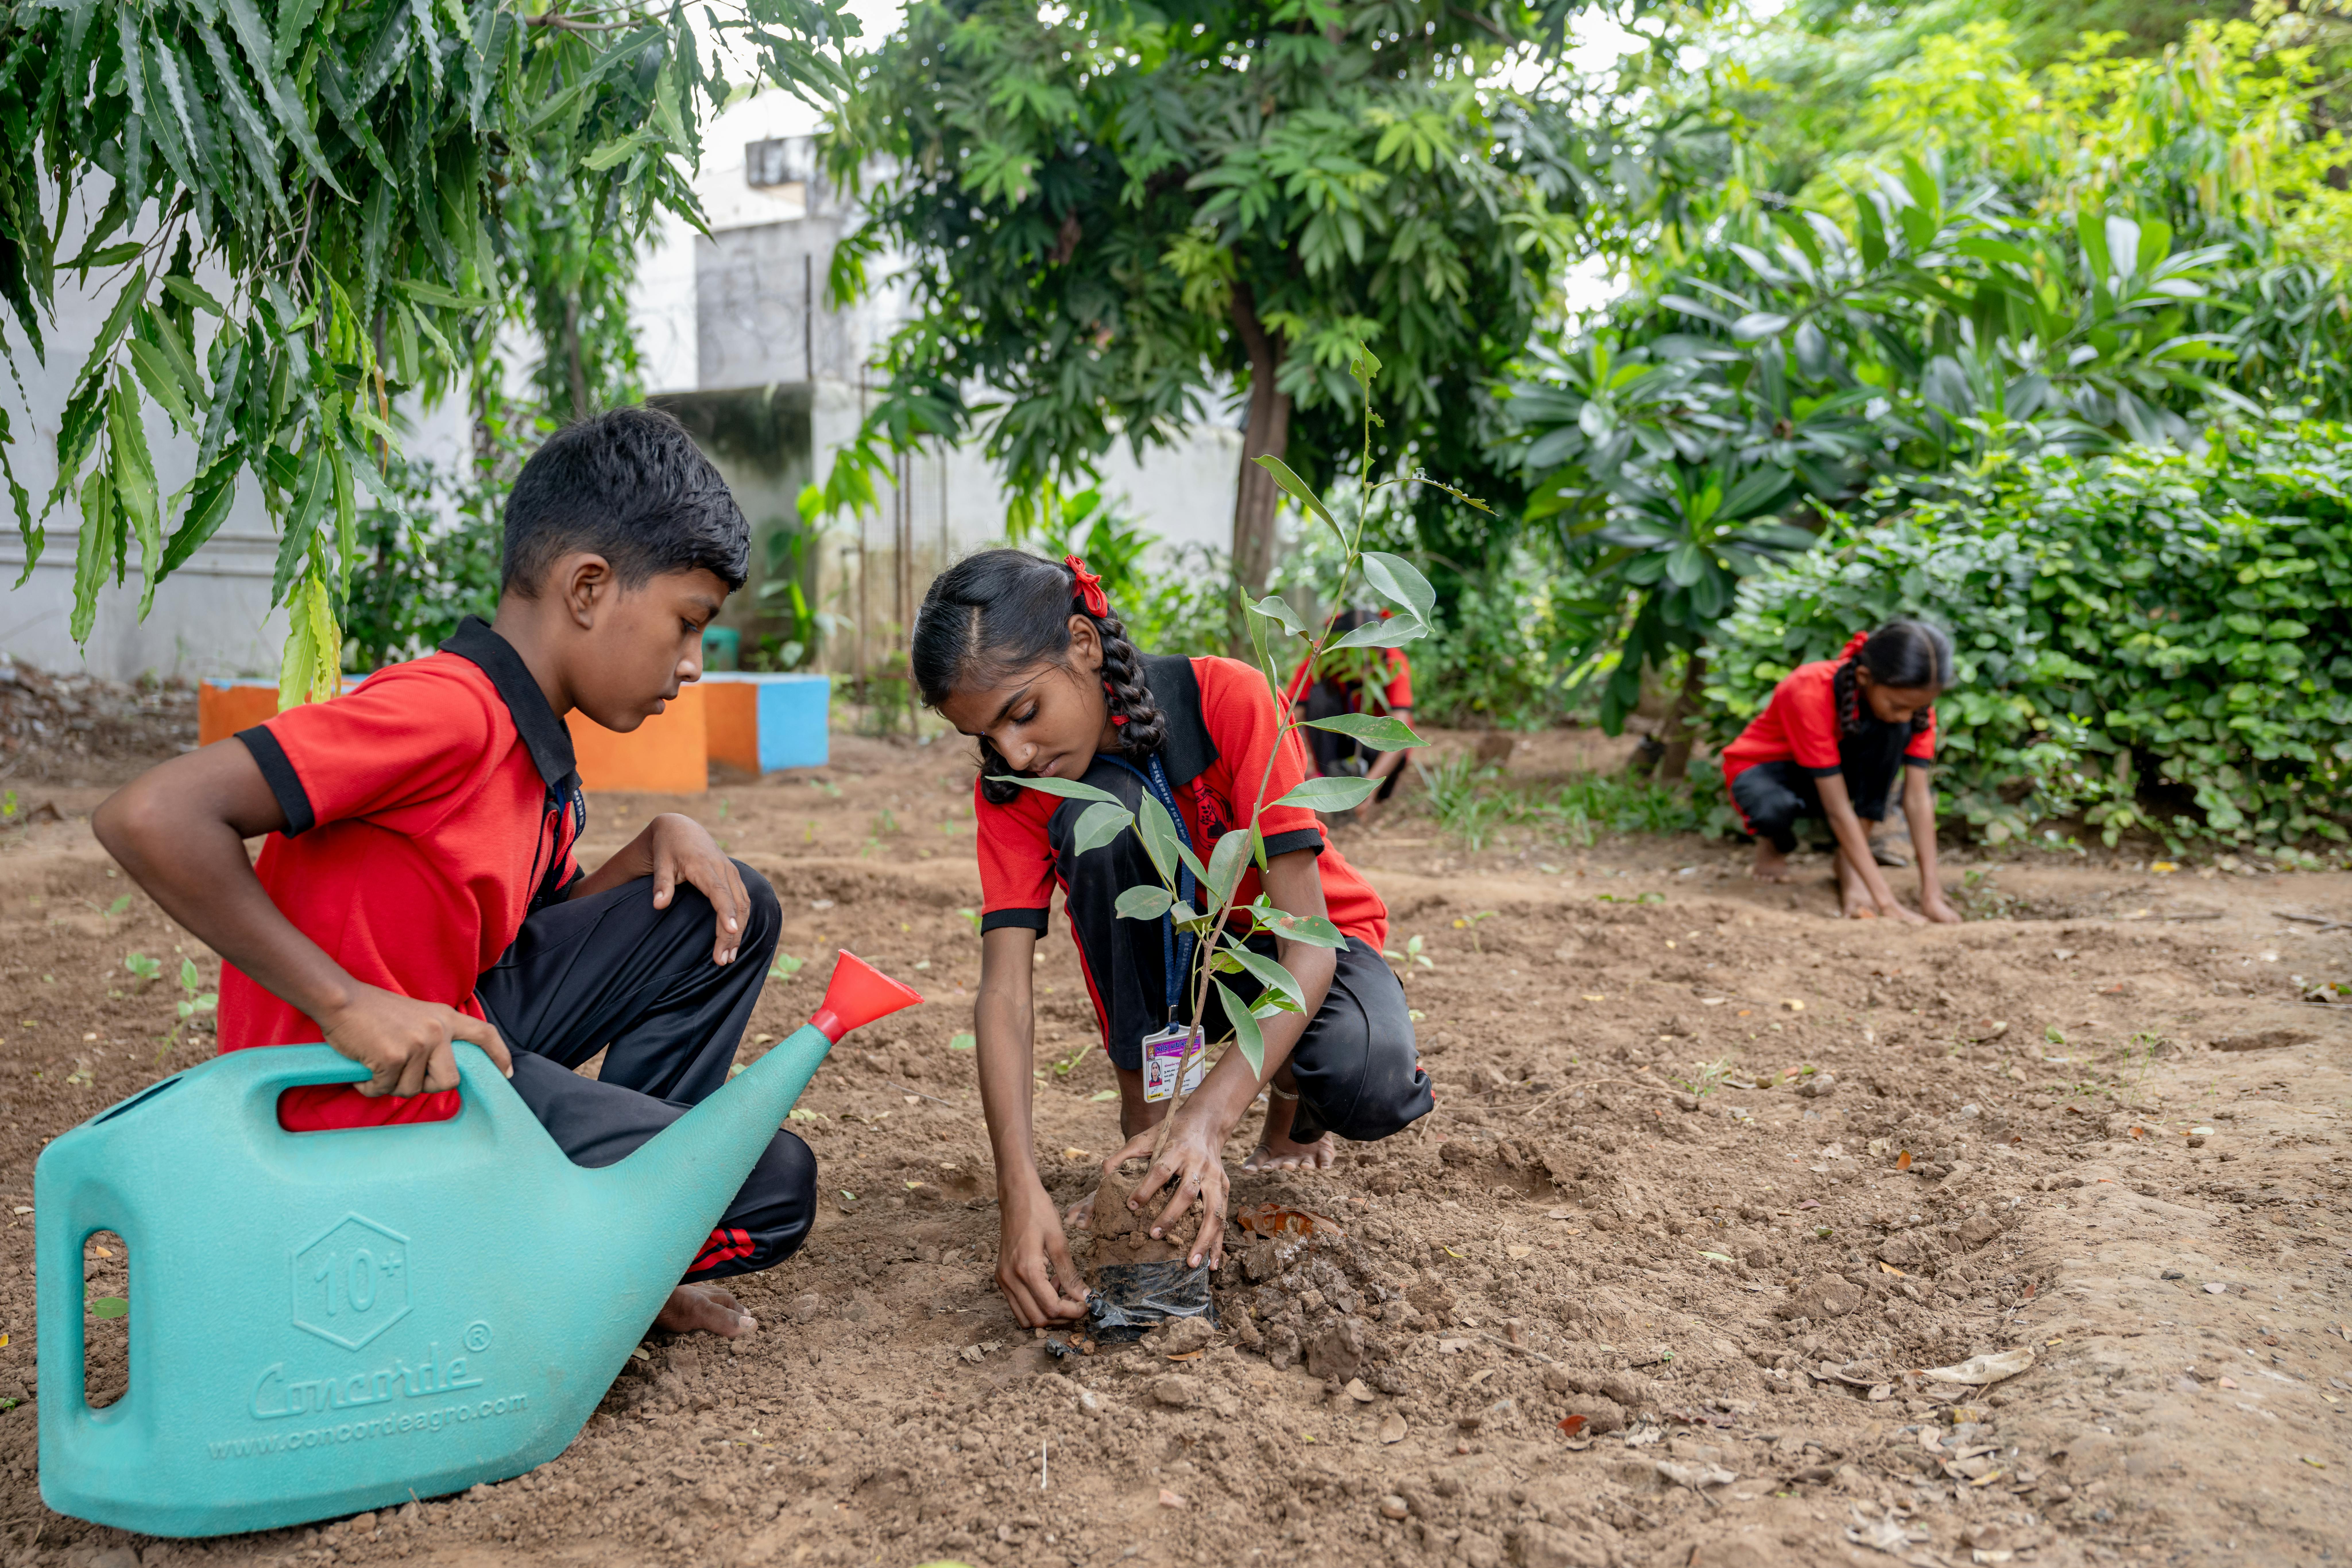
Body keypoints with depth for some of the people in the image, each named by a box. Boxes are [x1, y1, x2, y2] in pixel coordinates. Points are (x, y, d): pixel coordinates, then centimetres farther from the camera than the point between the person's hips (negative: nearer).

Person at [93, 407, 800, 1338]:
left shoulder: (531, 748, 7)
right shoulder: (446, 709, -23)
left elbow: (548, 920, 18)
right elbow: (149, 817, -30)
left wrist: (659, 844, -1)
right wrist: (347, 1006, -29)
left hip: (453, 1027, 9)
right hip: (377, 1101, -9)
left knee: (728, 911, 8)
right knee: (771, 1189, -7)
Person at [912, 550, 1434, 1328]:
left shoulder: (1228, 699, -29)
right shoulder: (1009, 790, -18)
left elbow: (1307, 939, -33)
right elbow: (1004, 990, -27)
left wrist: (1208, 1119, -45)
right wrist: (1021, 1190, -42)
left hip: (1306, 943, -2)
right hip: (1170, 960, 2)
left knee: (1370, 1090, -37)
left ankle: (1291, 1098, 3)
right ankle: (1141, 1123, -16)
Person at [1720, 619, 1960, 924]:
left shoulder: (1912, 697, -20)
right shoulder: (1810, 693, -36)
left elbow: (1918, 797, -22)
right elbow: (1838, 810, -37)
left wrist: (1931, 893, -31)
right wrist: (1886, 901, -40)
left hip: (1839, 770, 4)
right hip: (1764, 769, -4)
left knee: (1894, 731, -27)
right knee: (1776, 809, -41)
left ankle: (1849, 865, -20)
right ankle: (1773, 841, 0)